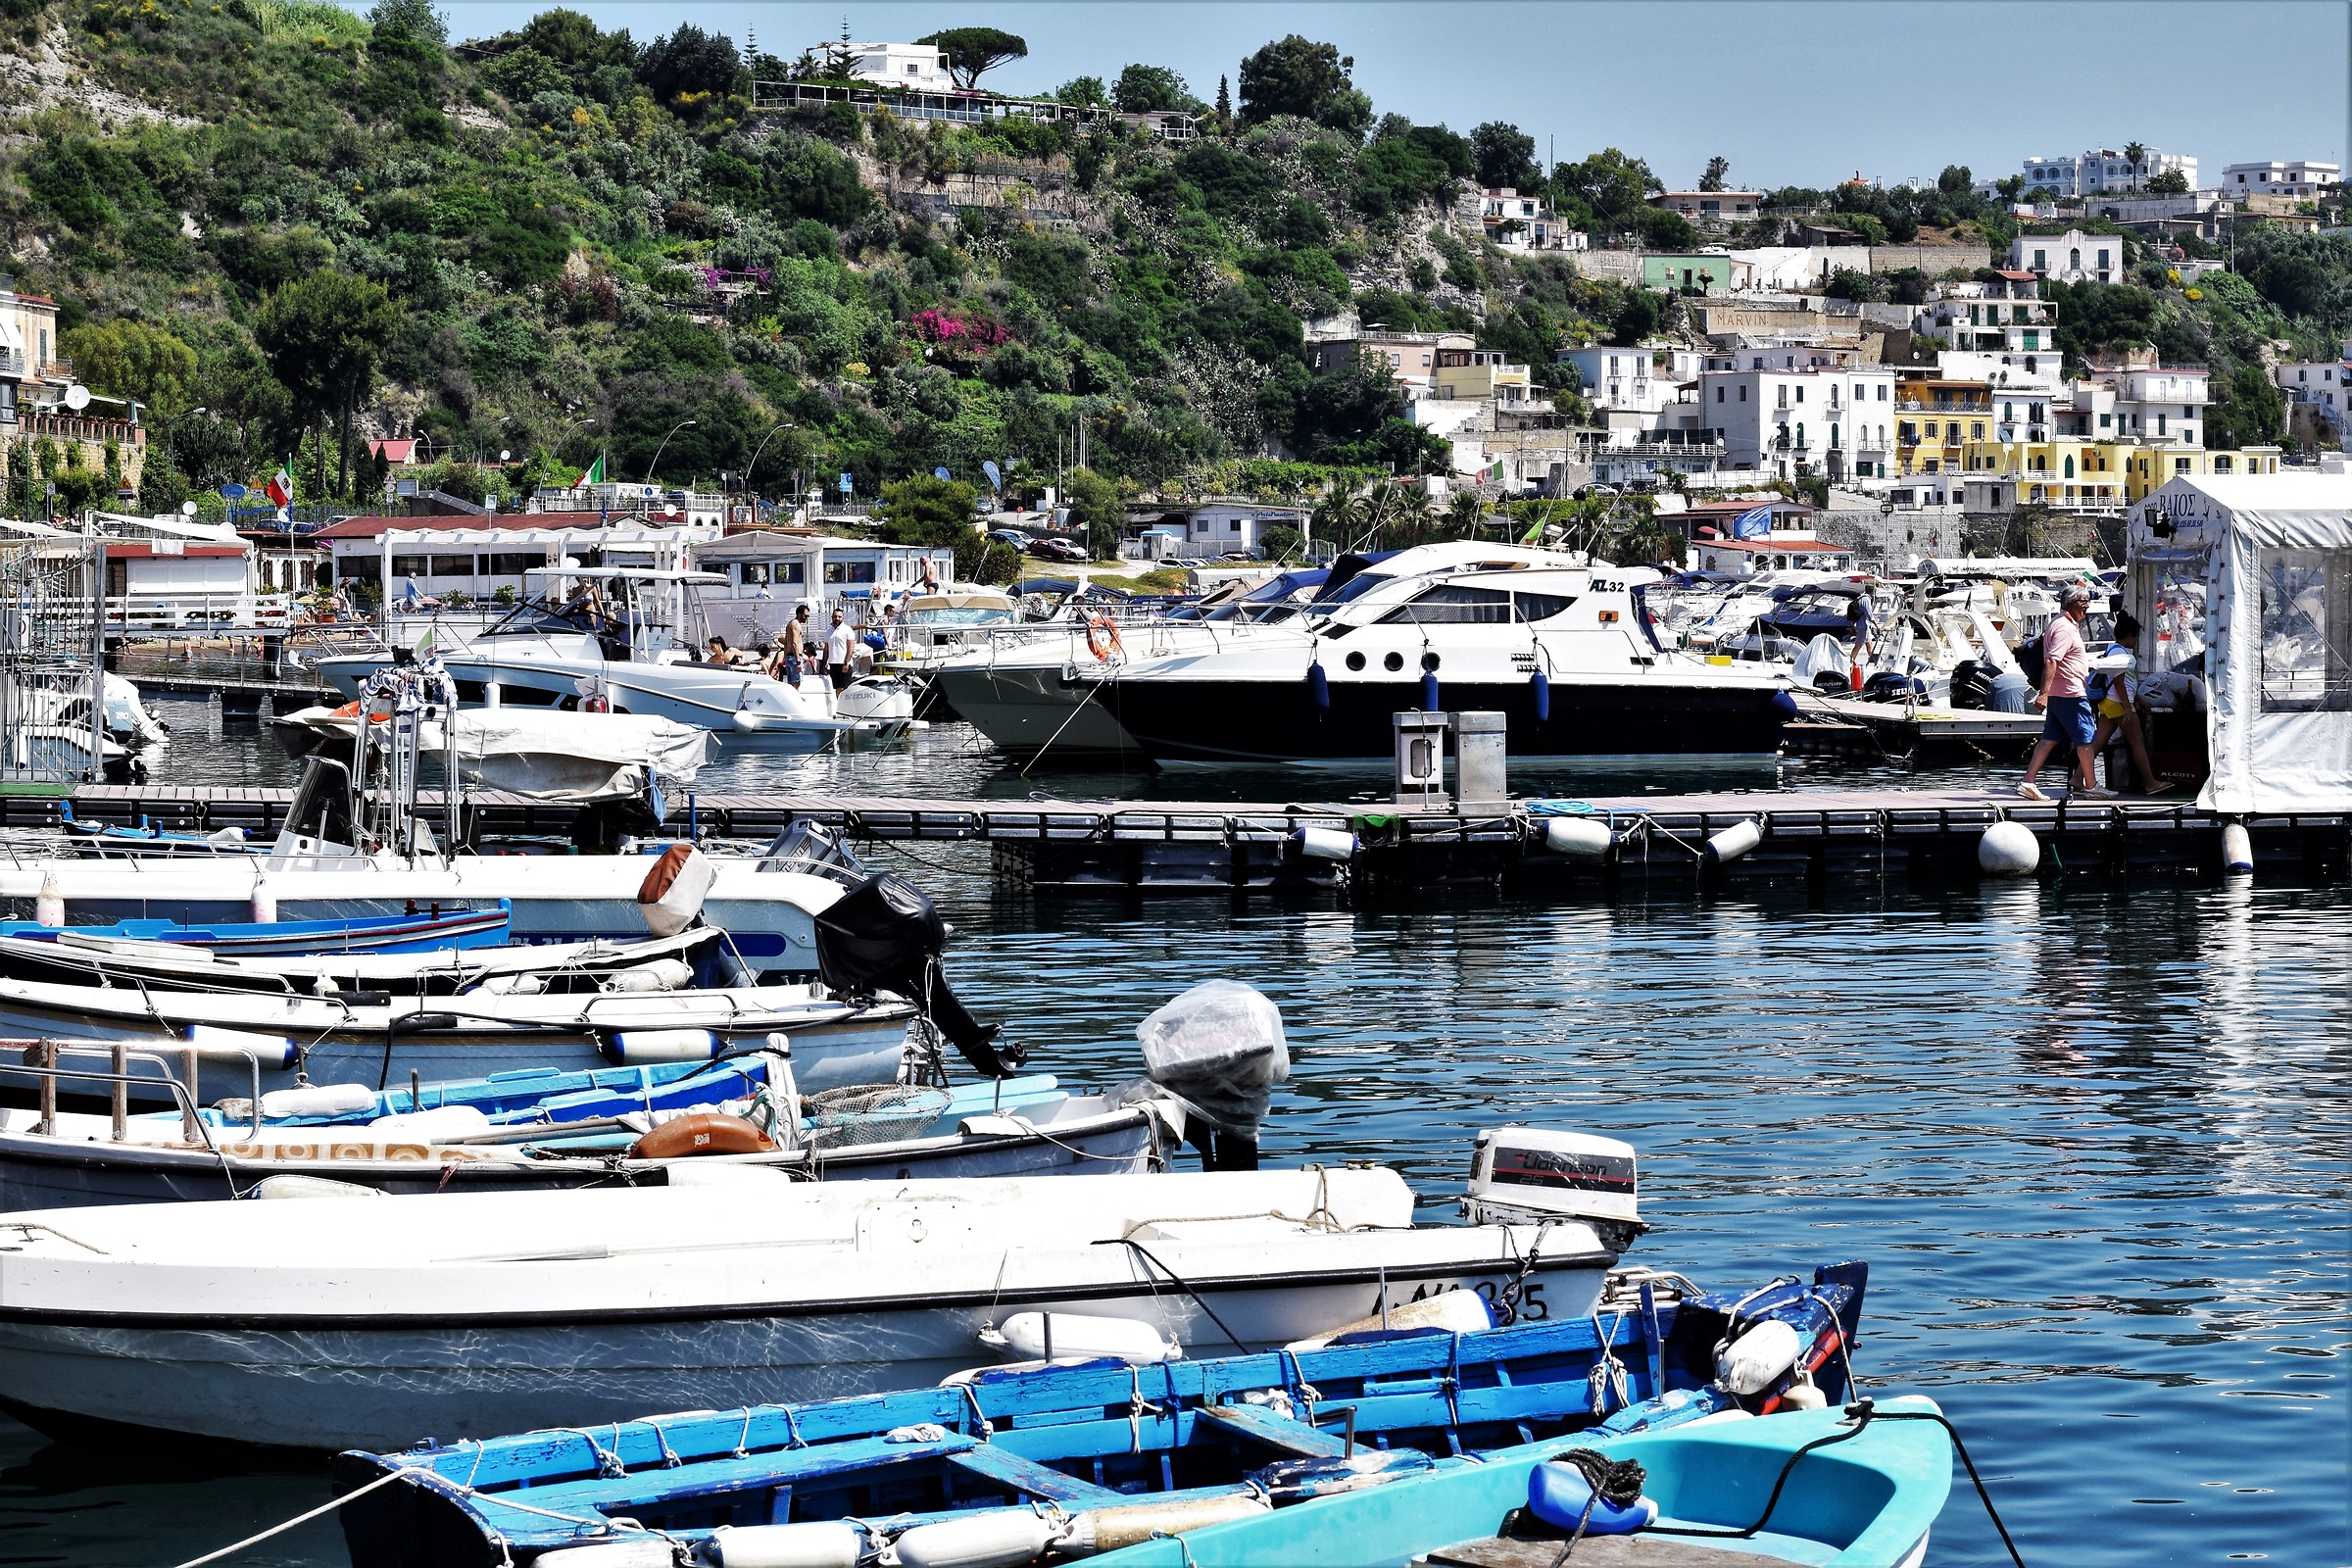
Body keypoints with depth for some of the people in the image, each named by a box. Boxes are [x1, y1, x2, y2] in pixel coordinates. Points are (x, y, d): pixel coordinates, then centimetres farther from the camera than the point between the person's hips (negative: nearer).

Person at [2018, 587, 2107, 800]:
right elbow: (2051, 661, -25)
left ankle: (2028, 782, 1)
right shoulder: (2064, 628, -15)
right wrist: (2044, 693, -31)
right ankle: (2090, 786, 9)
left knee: (2050, 739, 6)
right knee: (2084, 739, 0)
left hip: (2058, 694, 10)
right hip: (2070, 694, -10)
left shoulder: (2068, 625, 18)